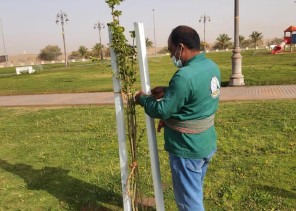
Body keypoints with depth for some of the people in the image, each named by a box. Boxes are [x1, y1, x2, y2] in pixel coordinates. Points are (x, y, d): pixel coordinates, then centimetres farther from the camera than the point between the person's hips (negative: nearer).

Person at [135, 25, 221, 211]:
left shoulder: (184, 76, -28)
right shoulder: (212, 66, 2)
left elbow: (161, 111, -21)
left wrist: (142, 98, -3)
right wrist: (168, 91, 6)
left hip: (187, 149, -9)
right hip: (207, 143, 9)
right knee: (195, 193, 27)